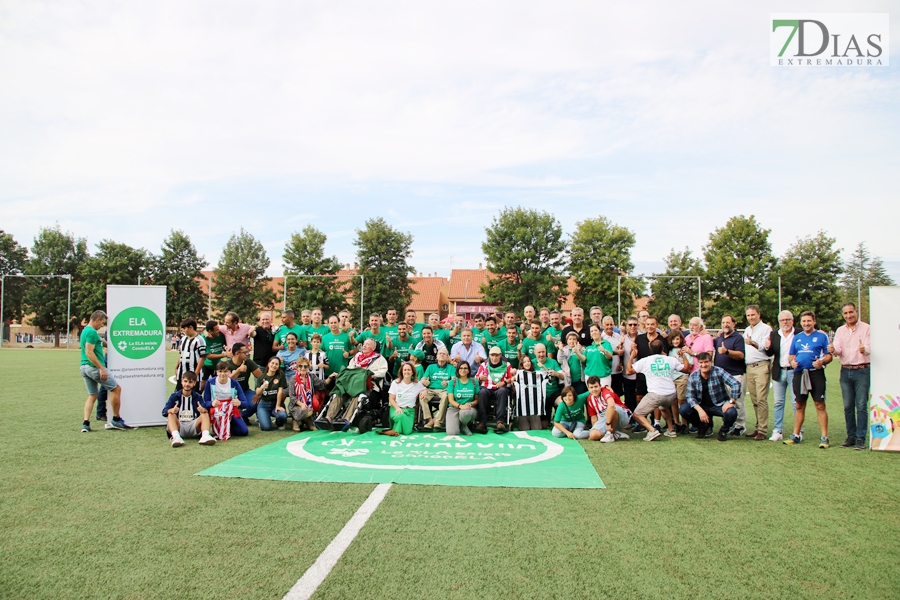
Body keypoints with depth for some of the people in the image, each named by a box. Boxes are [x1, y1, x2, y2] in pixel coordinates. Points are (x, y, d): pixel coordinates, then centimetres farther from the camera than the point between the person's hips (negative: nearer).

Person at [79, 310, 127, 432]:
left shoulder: (85, 331, 16)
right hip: (94, 367, -10)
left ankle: (85, 424, 4)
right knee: (116, 388, 0)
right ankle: (116, 420, 6)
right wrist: (102, 368, -23)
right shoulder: (92, 332, -15)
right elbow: (89, 353, -22)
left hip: (84, 367, 10)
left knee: (92, 395, 14)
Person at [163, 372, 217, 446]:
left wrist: (204, 410, -33)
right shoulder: (174, 396, 10)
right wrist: (171, 410, -30)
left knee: (205, 414, -20)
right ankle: (176, 437, -51)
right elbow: (164, 411, -4)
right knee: (171, 415, -24)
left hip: (193, 426, 0)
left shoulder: (198, 397, 11)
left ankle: (205, 435, -46)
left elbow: (205, 409, -6)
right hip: (178, 426, 0)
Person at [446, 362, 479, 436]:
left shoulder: (474, 382, 7)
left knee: (465, 412, -41)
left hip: (469, 408, 1)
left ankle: (464, 426, -4)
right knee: (452, 433, -26)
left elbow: (477, 399, 6)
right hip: (454, 408, -1)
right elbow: (451, 400, -3)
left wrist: (470, 404, -16)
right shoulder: (453, 382, 3)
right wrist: (460, 406, -23)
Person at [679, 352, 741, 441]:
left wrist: (731, 402, -28)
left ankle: (724, 431, 3)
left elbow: (736, 383, -21)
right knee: (684, 409, -21)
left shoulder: (719, 372, -13)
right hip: (702, 406, 2)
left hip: (719, 406, -2)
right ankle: (702, 427, 9)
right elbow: (690, 396, -11)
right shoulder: (693, 376, -6)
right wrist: (700, 410, -26)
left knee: (731, 412, -33)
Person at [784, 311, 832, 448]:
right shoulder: (797, 338, 15)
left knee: (820, 405, -5)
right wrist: (792, 362, -3)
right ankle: (796, 436, 16)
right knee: (799, 406, 10)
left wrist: (822, 361, -19)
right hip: (799, 373, 4)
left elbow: (829, 355, 0)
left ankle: (824, 437, -1)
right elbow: (792, 356, 19)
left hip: (816, 373, -4)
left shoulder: (821, 336, 3)